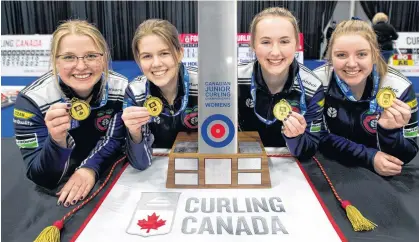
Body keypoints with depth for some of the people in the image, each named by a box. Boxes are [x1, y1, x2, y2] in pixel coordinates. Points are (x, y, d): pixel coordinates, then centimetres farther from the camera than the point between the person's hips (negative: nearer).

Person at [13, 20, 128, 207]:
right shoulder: (32, 100, -21)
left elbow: (114, 140, -5)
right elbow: (40, 178, -20)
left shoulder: (121, 88, -16)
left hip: (107, 176, 1)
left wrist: (91, 168, -22)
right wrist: (57, 142, -39)